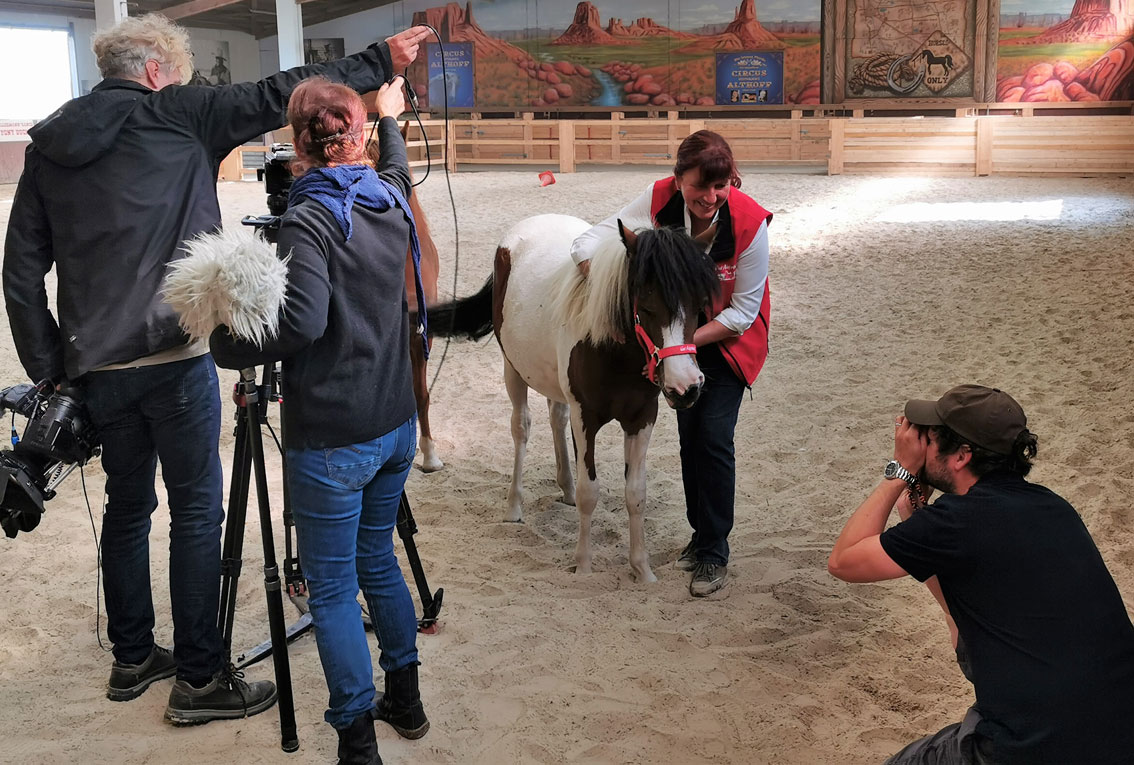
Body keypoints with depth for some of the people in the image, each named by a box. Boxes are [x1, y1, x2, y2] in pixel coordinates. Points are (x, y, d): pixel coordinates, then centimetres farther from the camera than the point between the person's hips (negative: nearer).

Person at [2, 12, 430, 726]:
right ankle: (199, 679, 6)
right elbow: (277, 98, -5)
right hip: (175, 358, -6)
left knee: (127, 506, 17)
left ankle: (133, 659, 28)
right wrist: (379, 61, 1)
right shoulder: (173, 116, -3)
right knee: (197, 512, 2)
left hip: (96, 366, 6)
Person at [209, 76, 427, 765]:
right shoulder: (391, 200, 4)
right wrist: (391, 119, 46)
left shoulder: (310, 218, -17)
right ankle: (406, 699, 34)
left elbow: (302, 321, -29)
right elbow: (398, 170, 29)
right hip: (396, 425, 7)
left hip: (333, 442, -7)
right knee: (377, 559, 22)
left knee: (334, 589, 4)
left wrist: (229, 344, -15)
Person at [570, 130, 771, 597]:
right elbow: (590, 243, -23)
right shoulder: (659, 200, -23)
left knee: (713, 435, -9)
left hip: (730, 337, -3)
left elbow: (743, 312, -21)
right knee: (687, 429, 9)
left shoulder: (750, 223, -29)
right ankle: (701, 532, 28)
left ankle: (714, 553, 5)